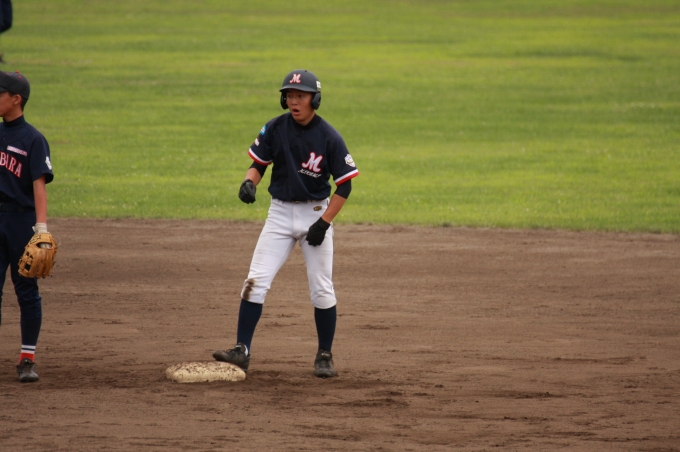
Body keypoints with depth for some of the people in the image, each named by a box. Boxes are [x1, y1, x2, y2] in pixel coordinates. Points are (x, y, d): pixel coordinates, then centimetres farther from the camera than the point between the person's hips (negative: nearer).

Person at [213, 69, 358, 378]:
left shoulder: (329, 138, -13)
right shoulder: (275, 129, -5)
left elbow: (344, 186, -9)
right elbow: (258, 164, 5)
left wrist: (323, 223, -16)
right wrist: (249, 182, -18)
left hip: (315, 213, -2)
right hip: (280, 211, 2)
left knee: (322, 291, 0)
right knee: (255, 281, -8)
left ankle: (324, 356, 14)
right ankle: (242, 350, -7)